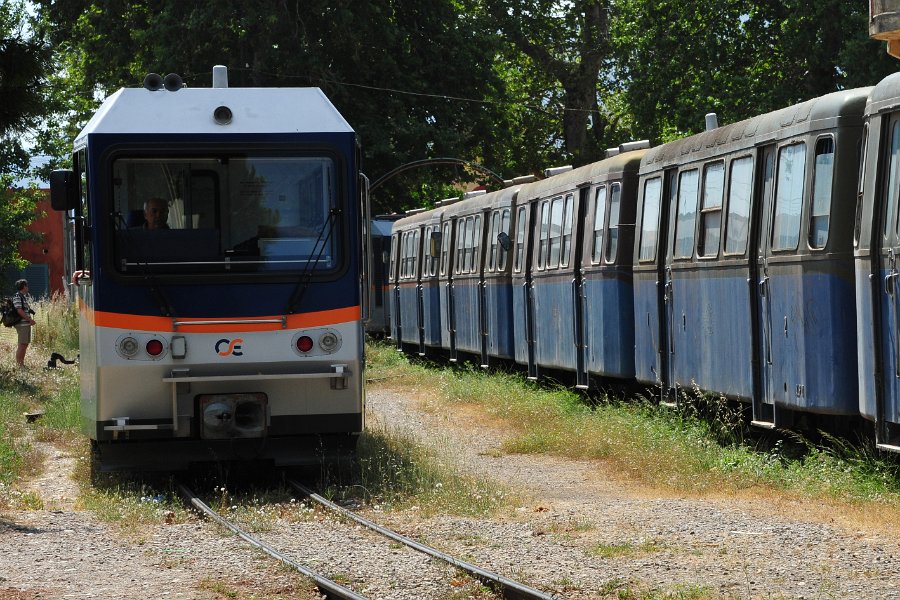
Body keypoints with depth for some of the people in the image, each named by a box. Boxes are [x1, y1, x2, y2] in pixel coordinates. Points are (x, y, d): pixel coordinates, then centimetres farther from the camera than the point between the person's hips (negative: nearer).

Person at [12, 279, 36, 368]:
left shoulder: (23, 297, 17)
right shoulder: (17, 297, -11)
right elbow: (19, 311, -18)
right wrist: (30, 319, -17)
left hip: (27, 324, 10)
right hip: (22, 324, -10)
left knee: (25, 344, 12)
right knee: (22, 345, -10)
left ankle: (22, 364, 18)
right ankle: (18, 364, -9)